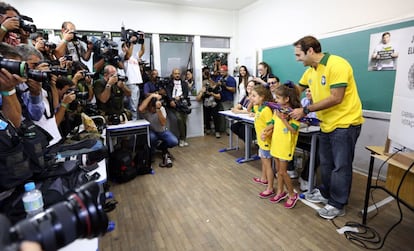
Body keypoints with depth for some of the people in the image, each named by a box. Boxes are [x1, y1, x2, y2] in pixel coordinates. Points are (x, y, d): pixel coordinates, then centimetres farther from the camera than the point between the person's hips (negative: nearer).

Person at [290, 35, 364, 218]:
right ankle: (326, 194, 37)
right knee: (326, 163, 18)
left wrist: (305, 110, -22)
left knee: (341, 167, 4)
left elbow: (336, 98, -25)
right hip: (327, 124, 8)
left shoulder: (337, 64, -20)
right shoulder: (310, 71, 4)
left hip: (345, 123, -8)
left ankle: (337, 205, 20)